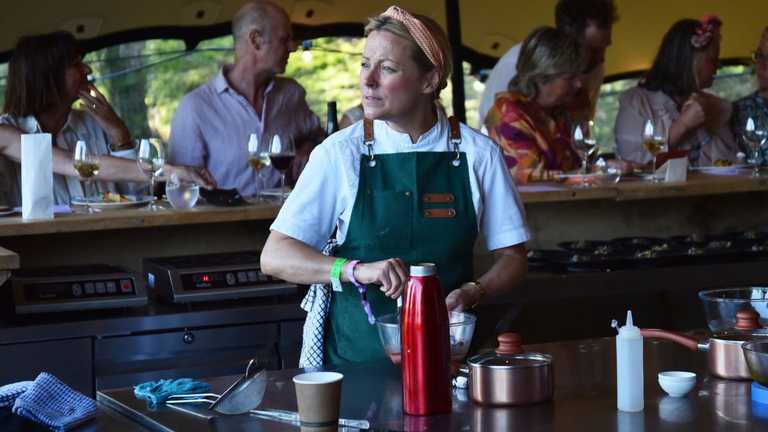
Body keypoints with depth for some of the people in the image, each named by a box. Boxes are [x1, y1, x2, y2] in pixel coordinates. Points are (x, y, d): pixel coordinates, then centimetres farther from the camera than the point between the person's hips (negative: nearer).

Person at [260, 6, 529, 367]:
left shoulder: (478, 154, 2)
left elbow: (513, 258, 9)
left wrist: (472, 293, -11)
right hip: (356, 358, -1)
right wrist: (357, 270, -20)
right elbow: (275, 257, -4)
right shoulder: (340, 152, -1)